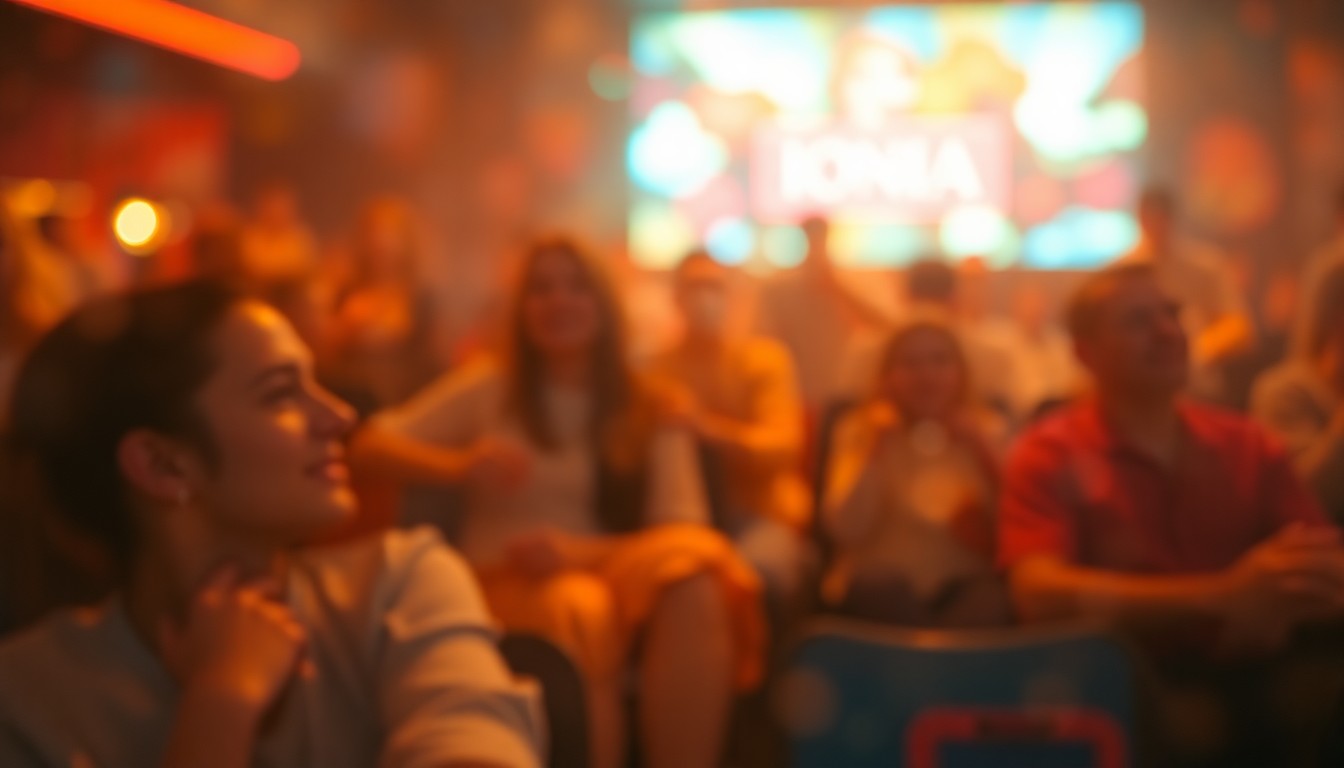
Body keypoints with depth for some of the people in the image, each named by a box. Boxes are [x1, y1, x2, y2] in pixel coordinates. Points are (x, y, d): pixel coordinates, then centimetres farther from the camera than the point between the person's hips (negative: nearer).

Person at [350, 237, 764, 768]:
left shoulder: (649, 410, 12)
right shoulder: (491, 388, 11)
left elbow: (684, 528, 1)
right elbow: (371, 447, 4)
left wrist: (580, 553, -17)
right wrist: (459, 466, -17)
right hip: (510, 581, -1)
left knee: (694, 572, -35)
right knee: (582, 610, -39)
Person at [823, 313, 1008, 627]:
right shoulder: (860, 431, 9)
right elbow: (848, 532, -6)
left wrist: (981, 453, -9)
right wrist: (875, 450, -11)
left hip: (961, 586, 1)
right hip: (878, 591, -1)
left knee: (991, 595, -31)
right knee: (885, 585, -34)